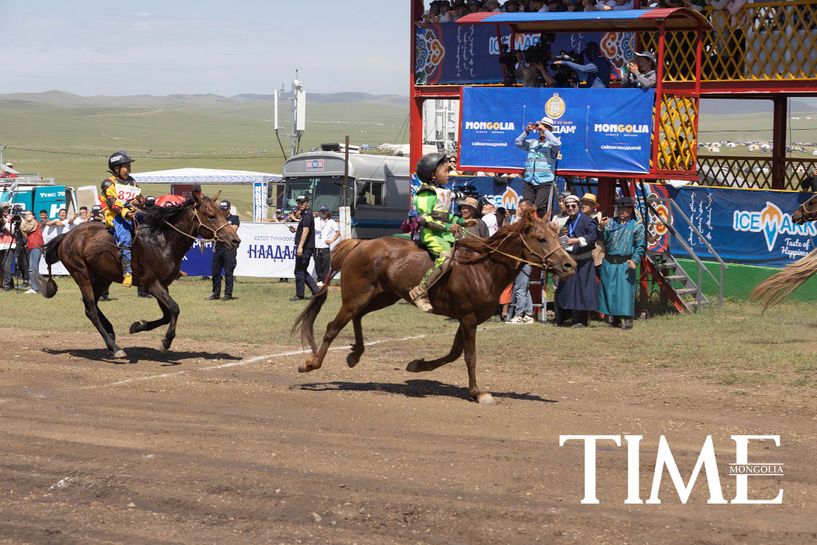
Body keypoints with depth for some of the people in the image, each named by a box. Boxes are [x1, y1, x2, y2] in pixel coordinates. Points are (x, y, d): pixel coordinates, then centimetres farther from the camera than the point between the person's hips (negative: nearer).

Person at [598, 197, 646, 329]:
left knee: (625, 291, -7)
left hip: (625, 264, -3)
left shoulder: (637, 226, 3)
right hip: (609, 263, 3)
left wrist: (635, 260, -13)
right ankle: (613, 318, 15)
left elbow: (641, 246, 1)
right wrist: (603, 228, -12)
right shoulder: (611, 223, 11)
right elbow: (604, 241, 5)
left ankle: (627, 319, -2)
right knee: (610, 290, 6)